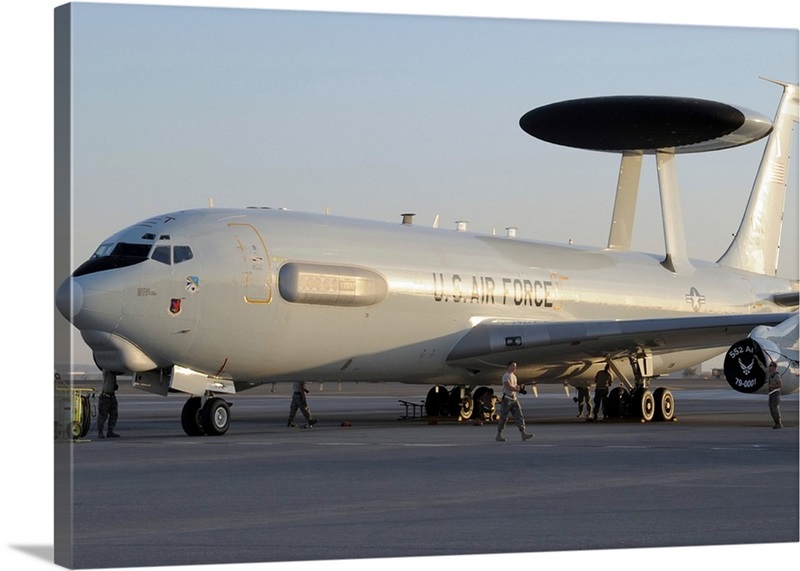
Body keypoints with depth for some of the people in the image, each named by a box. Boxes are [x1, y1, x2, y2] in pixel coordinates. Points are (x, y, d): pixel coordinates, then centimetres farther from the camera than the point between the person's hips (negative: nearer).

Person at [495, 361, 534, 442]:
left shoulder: (514, 376, 16)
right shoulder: (506, 376, -12)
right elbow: (509, 387, -22)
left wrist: (521, 387, -3)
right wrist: (519, 390, -26)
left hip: (514, 399, 8)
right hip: (507, 399, -8)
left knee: (519, 416, -4)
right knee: (504, 418, -1)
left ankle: (523, 434, -11)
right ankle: (499, 435, 8)